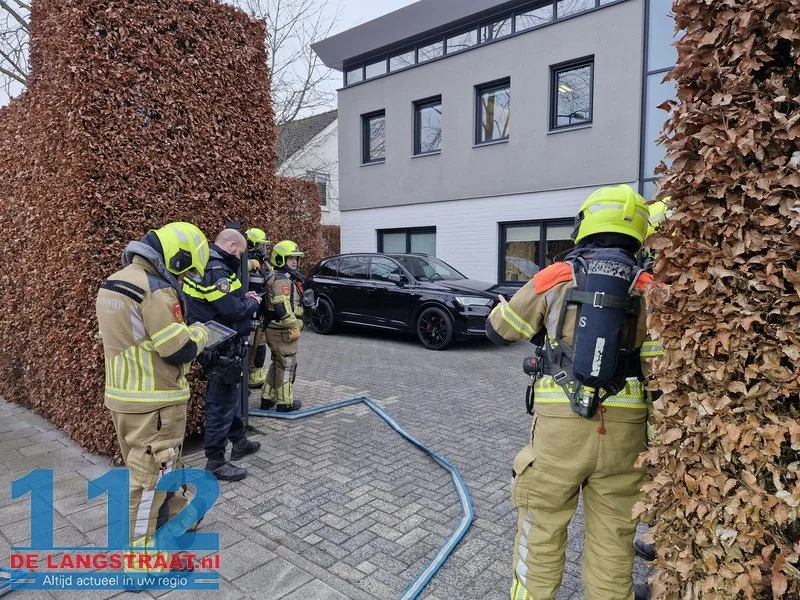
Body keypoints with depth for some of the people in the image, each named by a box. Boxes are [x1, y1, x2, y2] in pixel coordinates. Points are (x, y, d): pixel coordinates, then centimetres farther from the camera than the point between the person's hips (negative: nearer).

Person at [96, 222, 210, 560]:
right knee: (150, 476, 3)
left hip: (122, 395, 9)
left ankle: (175, 517, 43)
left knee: (165, 465, 24)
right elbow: (180, 350, -21)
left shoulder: (113, 283, 9)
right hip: (153, 402, -9)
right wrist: (199, 332, -1)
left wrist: (184, 330, 11)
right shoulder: (156, 289, -22)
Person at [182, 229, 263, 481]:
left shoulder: (205, 265, 11)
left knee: (230, 395, 23)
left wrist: (242, 298, 6)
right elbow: (234, 311, -26)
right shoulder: (216, 270, -22)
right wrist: (253, 302, -8)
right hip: (222, 350, -11)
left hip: (218, 346, 11)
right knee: (221, 403, -1)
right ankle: (215, 461, 11)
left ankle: (239, 441, 39)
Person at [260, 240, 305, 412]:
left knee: (277, 364, 19)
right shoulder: (282, 279, -17)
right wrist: (294, 328, -20)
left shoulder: (282, 278, 17)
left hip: (276, 330, 10)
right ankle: (284, 403, 10)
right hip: (283, 331, -10)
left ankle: (267, 398, 27)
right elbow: (283, 307, -26)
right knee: (286, 366, 0)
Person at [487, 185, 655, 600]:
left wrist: (537, 308, 25)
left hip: (561, 421, -2)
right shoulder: (647, 288, 1)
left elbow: (496, 329, 8)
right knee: (612, 535, 17)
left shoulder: (556, 277, -2)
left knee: (543, 527, 14)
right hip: (623, 425, 2)